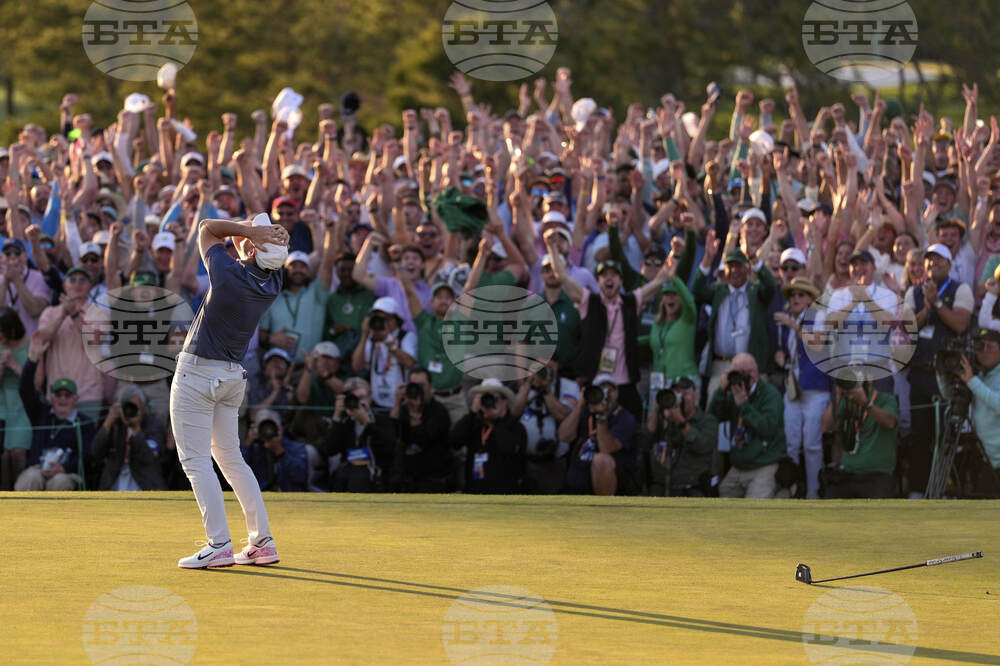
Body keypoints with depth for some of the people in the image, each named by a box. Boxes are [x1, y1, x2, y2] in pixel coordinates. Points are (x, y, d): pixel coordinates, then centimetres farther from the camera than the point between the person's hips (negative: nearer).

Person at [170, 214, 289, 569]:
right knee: (231, 458, 17)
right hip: (233, 376, 7)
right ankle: (263, 542, 13)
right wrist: (260, 231, -9)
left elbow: (207, 228, -5)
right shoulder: (273, 283, -3)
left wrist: (250, 229, -15)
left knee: (196, 461, -2)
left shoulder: (229, 273, -21)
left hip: (197, 373, -7)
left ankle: (219, 545, -9)